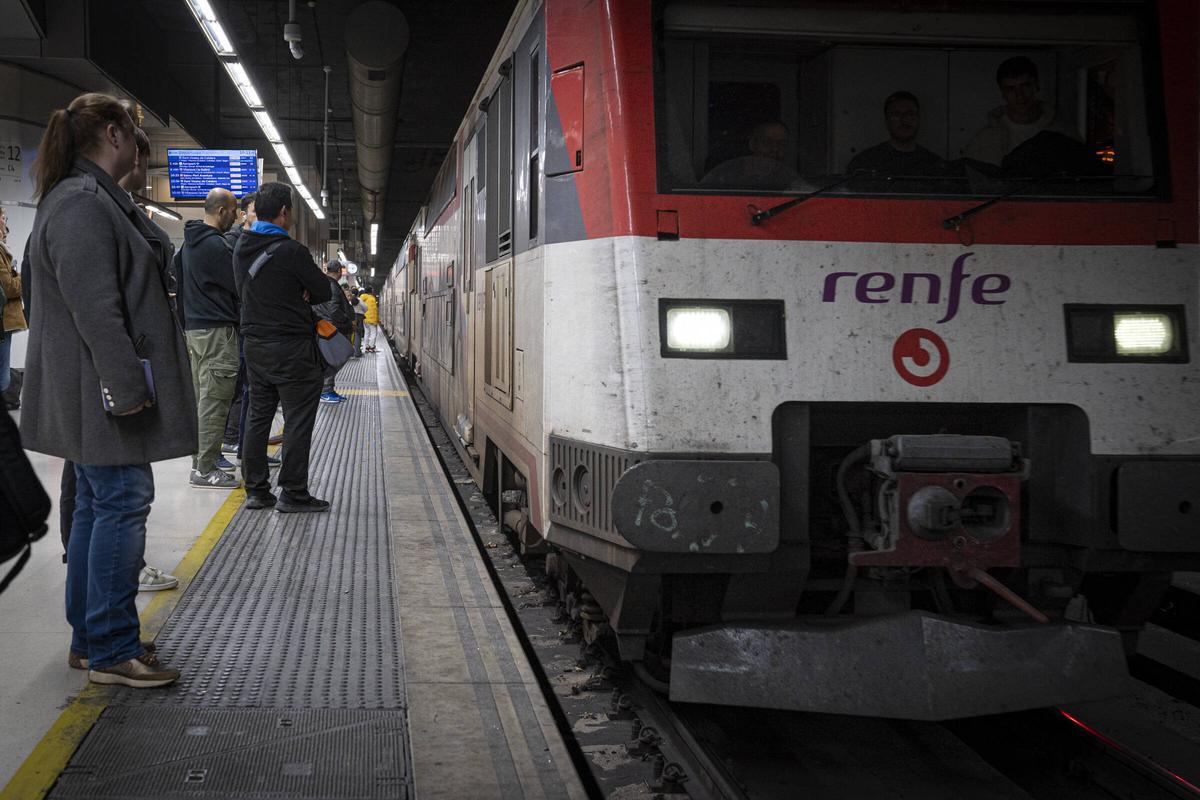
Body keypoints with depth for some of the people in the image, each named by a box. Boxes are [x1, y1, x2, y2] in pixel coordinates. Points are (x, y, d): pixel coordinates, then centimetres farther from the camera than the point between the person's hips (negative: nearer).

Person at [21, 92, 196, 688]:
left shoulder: (88, 198, 18)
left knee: (97, 503, 14)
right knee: (122, 500, -7)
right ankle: (111, 650, -1)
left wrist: (131, 377, 21)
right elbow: (94, 305, -24)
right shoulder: (83, 205, -16)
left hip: (94, 390, 11)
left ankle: (89, 638, 23)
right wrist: (127, 383, -24)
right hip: (101, 388, -11)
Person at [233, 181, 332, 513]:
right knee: (298, 421, -1)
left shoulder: (242, 247, 7)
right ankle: (292, 493, 1)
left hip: (255, 345, 8)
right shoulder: (290, 251, -17)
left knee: (257, 417, 13)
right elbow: (324, 292, -10)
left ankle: (256, 489, 16)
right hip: (291, 348, -8)